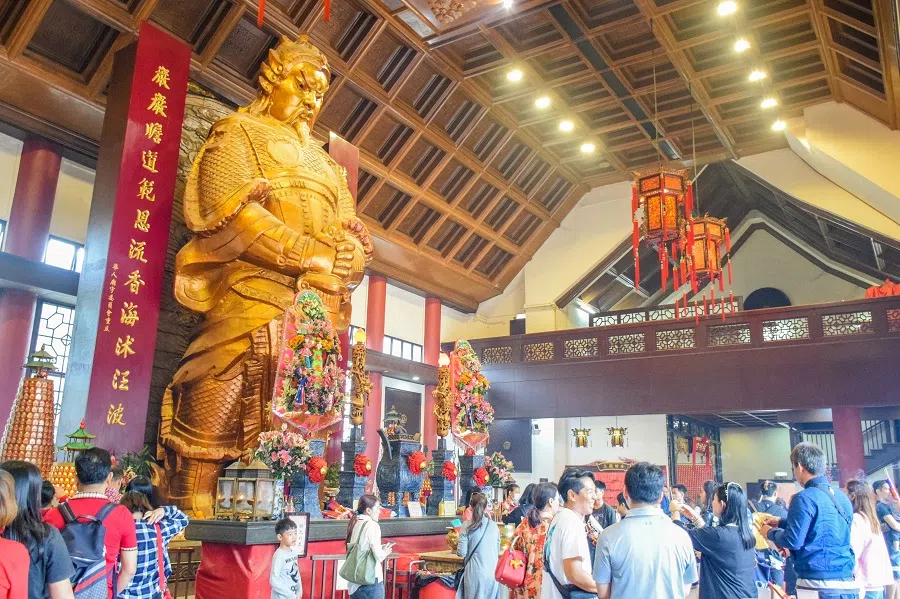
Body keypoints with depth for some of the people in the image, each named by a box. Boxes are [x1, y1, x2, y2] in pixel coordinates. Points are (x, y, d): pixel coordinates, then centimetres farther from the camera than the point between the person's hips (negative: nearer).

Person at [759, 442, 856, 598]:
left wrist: (770, 532, 4)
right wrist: (781, 522, 26)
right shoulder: (842, 497, 10)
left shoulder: (805, 498, -15)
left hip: (819, 585, -7)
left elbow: (793, 540, -16)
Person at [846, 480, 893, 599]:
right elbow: (882, 553, 16)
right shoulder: (871, 518, 13)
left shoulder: (856, 519, -13)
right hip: (877, 582, 8)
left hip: (865, 584, -8)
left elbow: (852, 552, -18)